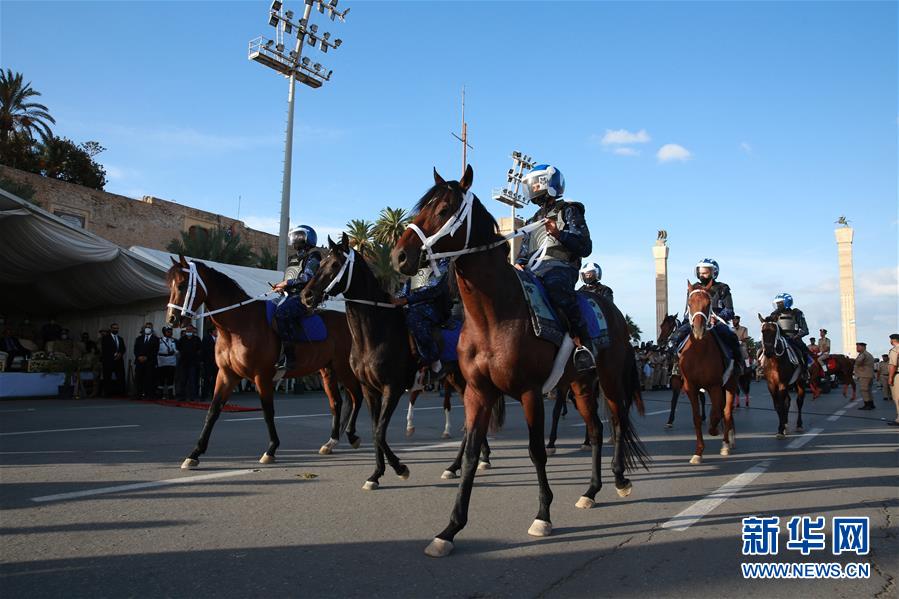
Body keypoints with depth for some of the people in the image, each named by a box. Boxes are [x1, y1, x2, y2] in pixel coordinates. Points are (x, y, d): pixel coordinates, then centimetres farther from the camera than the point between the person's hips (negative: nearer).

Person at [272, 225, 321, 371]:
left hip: (304, 297, -10)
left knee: (281, 313, -33)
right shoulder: (294, 259, 25)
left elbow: (308, 277, -16)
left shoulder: (312, 257, -2)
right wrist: (281, 287, 8)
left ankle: (289, 358, -34)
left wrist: (288, 283, -14)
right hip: (291, 295, 10)